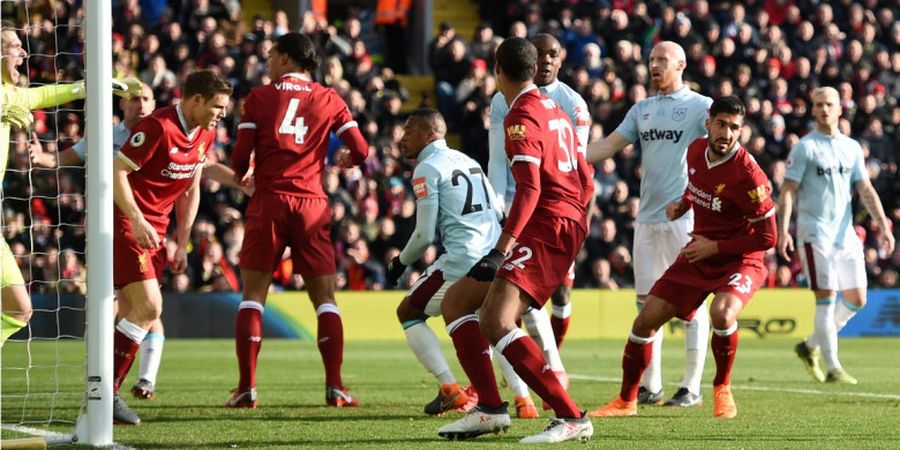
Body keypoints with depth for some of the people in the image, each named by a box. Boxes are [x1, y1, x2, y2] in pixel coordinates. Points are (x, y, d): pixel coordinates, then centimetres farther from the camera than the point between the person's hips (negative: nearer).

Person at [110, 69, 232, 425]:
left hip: (155, 231, 9)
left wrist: (182, 244, 15)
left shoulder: (205, 135, 9)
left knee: (133, 315, 7)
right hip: (124, 224, -9)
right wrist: (137, 221, -26)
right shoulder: (157, 127, -18)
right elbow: (117, 171, -20)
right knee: (148, 308, -16)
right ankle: (106, 392, -10)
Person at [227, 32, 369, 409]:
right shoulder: (329, 100, 8)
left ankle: (246, 388, -3)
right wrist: (345, 160, 26)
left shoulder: (259, 98, 2)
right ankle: (335, 387, -3)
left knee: (253, 295, 4)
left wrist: (241, 176, 21)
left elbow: (240, 159, -1)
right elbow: (360, 151, 3)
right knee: (325, 297, 6)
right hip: (312, 204, 1)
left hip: (269, 201, -1)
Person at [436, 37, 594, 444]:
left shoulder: (522, 116, -10)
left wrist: (502, 249, -28)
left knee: (496, 322, -22)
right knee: (455, 301, 12)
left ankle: (571, 418, -24)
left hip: (546, 227, -10)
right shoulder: (555, 112, 19)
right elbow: (585, 182, 23)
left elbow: (530, 187, -21)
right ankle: (490, 409, 7)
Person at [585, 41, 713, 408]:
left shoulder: (700, 106, -2)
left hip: (685, 216, -6)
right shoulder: (642, 109, 17)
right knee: (647, 302, 7)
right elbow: (608, 146, 17)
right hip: (647, 218, 6)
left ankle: (692, 388, 0)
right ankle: (650, 386, 13)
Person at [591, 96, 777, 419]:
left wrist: (715, 247, -18)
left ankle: (723, 390, -9)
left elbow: (766, 238, -20)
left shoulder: (746, 174, -24)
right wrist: (683, 204, 2)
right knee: (646, 320, 1)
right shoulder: (696, 151, -4)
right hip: (700, 253, 6)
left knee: (722, 311, -35)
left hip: (740, 259, -6)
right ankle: (626, 401, 21)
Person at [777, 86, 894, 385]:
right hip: (815, 233, -6)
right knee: (826, 298, -9)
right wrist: (782, 230, -16)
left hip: (846, 234, 6)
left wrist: (883, 225, 2)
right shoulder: (805, 147, -2)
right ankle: (833, 368, -7)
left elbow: (866, 190, 12)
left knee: (856, 299, 4)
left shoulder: (852, 148, 13)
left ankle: (811, 346, 21)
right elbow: (788, 190, -6)